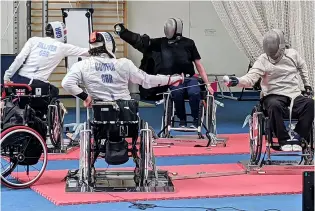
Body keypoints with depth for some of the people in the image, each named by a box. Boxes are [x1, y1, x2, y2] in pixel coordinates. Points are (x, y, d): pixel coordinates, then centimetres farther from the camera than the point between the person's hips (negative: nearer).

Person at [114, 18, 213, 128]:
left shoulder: (188, 43, 1)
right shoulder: (161, 43, 5)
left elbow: (199, 65, 3)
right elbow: (141, 42, 1)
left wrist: (207, 84, -1)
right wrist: (123, 32, -10)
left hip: (190, 78, -1)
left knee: (194, 93, -31)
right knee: (177, 93, -30)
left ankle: (196, 120, -11)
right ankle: (182, 121, -9)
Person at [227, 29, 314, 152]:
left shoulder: (292, 54, 3)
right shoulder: (263, 60, -8)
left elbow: (302, 67, 25)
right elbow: (251, 78, -19)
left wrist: (307, 84, 24)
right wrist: (237, 81, -37)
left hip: (294, 95, 3)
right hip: (274, 95, -3)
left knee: (310, 104, -28)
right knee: (274, 106, -39)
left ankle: (297, 136, -20)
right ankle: (284, 141, -27)